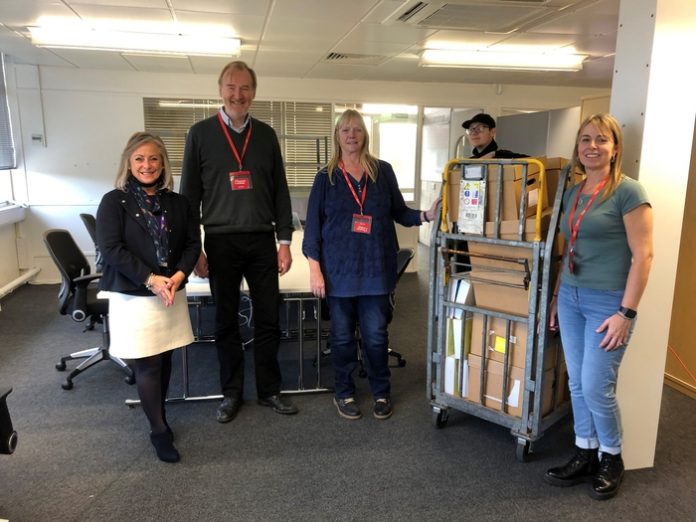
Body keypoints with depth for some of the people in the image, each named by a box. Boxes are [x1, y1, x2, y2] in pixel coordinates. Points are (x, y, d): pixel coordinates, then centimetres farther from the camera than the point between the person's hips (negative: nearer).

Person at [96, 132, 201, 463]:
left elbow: (193, 243, 5)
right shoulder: (114, 202, -5)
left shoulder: (177, 203, 7)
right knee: (148, 364, 2)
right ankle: (159, 432, 15)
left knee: (164, 359, 13)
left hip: (172, 293, 4)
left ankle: (158, 416, 33)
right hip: (133, 296, -4)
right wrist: (150, 279, -19)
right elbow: (110, 248, -13)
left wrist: (179, 275, -13)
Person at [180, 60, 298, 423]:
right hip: (221, 242, -1)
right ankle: (231, 392, 23)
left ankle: (269, 390, 22)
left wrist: (284, 241, 3)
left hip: (262, 241, 2)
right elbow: (190, 194, 2)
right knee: (226, 322, 8)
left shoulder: (266, 135, 8)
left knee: (268, 320, 7)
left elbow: (280, 191, 9)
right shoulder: (200, 134, 2)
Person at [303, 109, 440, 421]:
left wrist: (426, 215, -11)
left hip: (376, 268, 0)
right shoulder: (326, 177, 3)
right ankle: (344, 393, 26)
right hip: (340, 269, 0)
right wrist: (315, 270, -5)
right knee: (342, 336, 9)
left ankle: (381, 393, 25)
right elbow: (313, 226, 1)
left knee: (375, 335, 5)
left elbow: (399, 212, 9)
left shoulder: (383, 172, 5)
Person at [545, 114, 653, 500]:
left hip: (608, 302, -6)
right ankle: (584, 456, 28)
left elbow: (643, 255, -13)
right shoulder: (572, 193, 10)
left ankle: (611, 459, 24)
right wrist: (557, 296, 16)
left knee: (596, 387, -1)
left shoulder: (628, 191, -10)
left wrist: (626, 312, -17)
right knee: (577, 384, 12)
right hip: (570, 299, 7)